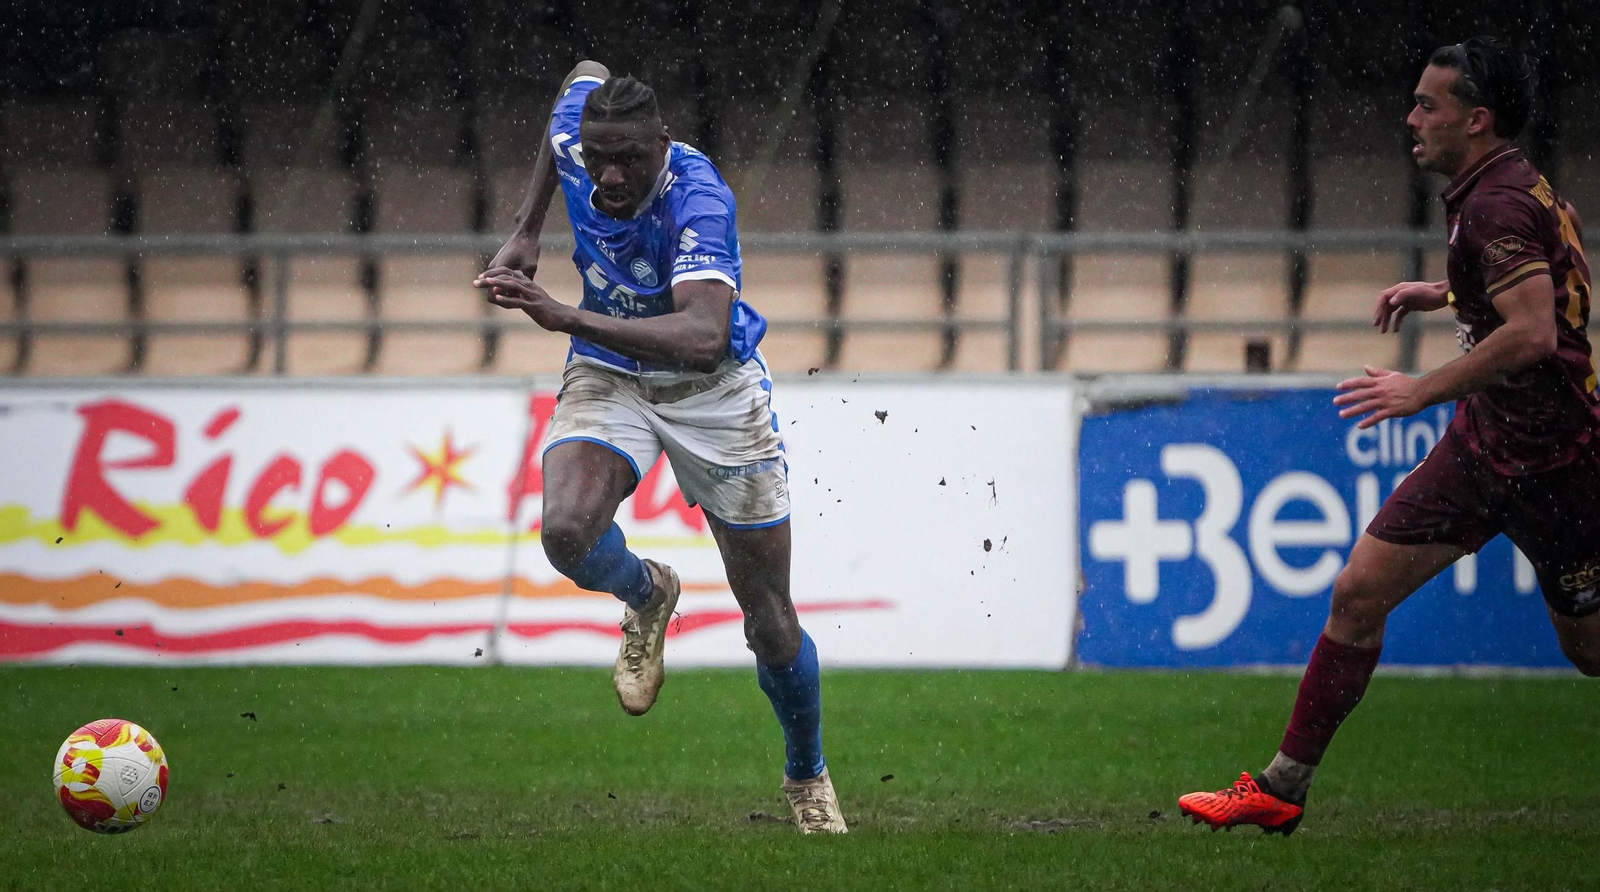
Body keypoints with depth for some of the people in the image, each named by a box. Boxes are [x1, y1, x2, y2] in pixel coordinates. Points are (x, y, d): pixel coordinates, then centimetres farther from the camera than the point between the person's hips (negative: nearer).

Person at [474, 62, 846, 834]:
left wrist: (567, 318, -56)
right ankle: (646, 595, 8)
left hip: (714, 391, -4)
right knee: (567, 532, -29)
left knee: (771, 623, 3)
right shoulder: (574, 133, -17)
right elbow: (586, 74, 11)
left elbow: (703, 339, -48)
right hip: (606, 377, 4)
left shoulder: (698, 197, -33)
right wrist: (527, 229, 8)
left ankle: (808, 780, 32)